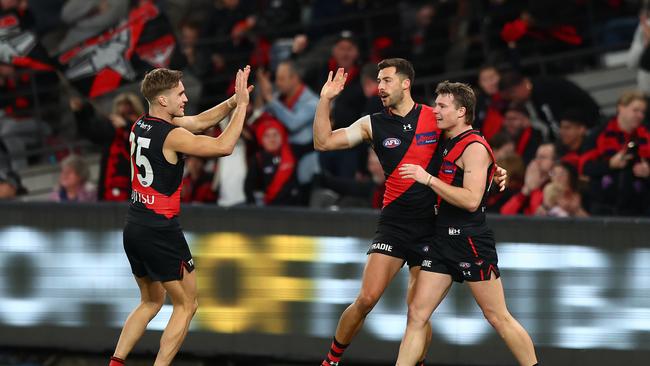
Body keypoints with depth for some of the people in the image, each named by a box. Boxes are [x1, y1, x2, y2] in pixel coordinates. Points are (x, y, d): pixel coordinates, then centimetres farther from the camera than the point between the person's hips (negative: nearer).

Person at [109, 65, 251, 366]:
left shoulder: (141, 126, 8)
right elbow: (223, 146, -18)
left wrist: (232, 102, 5)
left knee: (151, 301, 23)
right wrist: (242, 105, -11)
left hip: (134, 229, 8)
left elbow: (199, 122, 16)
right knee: (186, 305, 5)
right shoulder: (171, 135, -18)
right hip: (160, 233, -8)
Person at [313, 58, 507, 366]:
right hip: (394, 223, 0)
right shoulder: (373, 124, 3)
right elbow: (323, 142, 1)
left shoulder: (436, 118, 1)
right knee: (367, 299, -11)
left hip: (431, 225, 0)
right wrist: (325, 100, -7)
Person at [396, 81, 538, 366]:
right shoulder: (447, 144, 14)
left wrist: (428, 179, -22)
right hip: (443, 241, 8)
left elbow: (471, 200, -22)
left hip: (471, 242, -8)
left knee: (498, 318, -2)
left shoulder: (475, 147, -12)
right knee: (417, 314, 1)